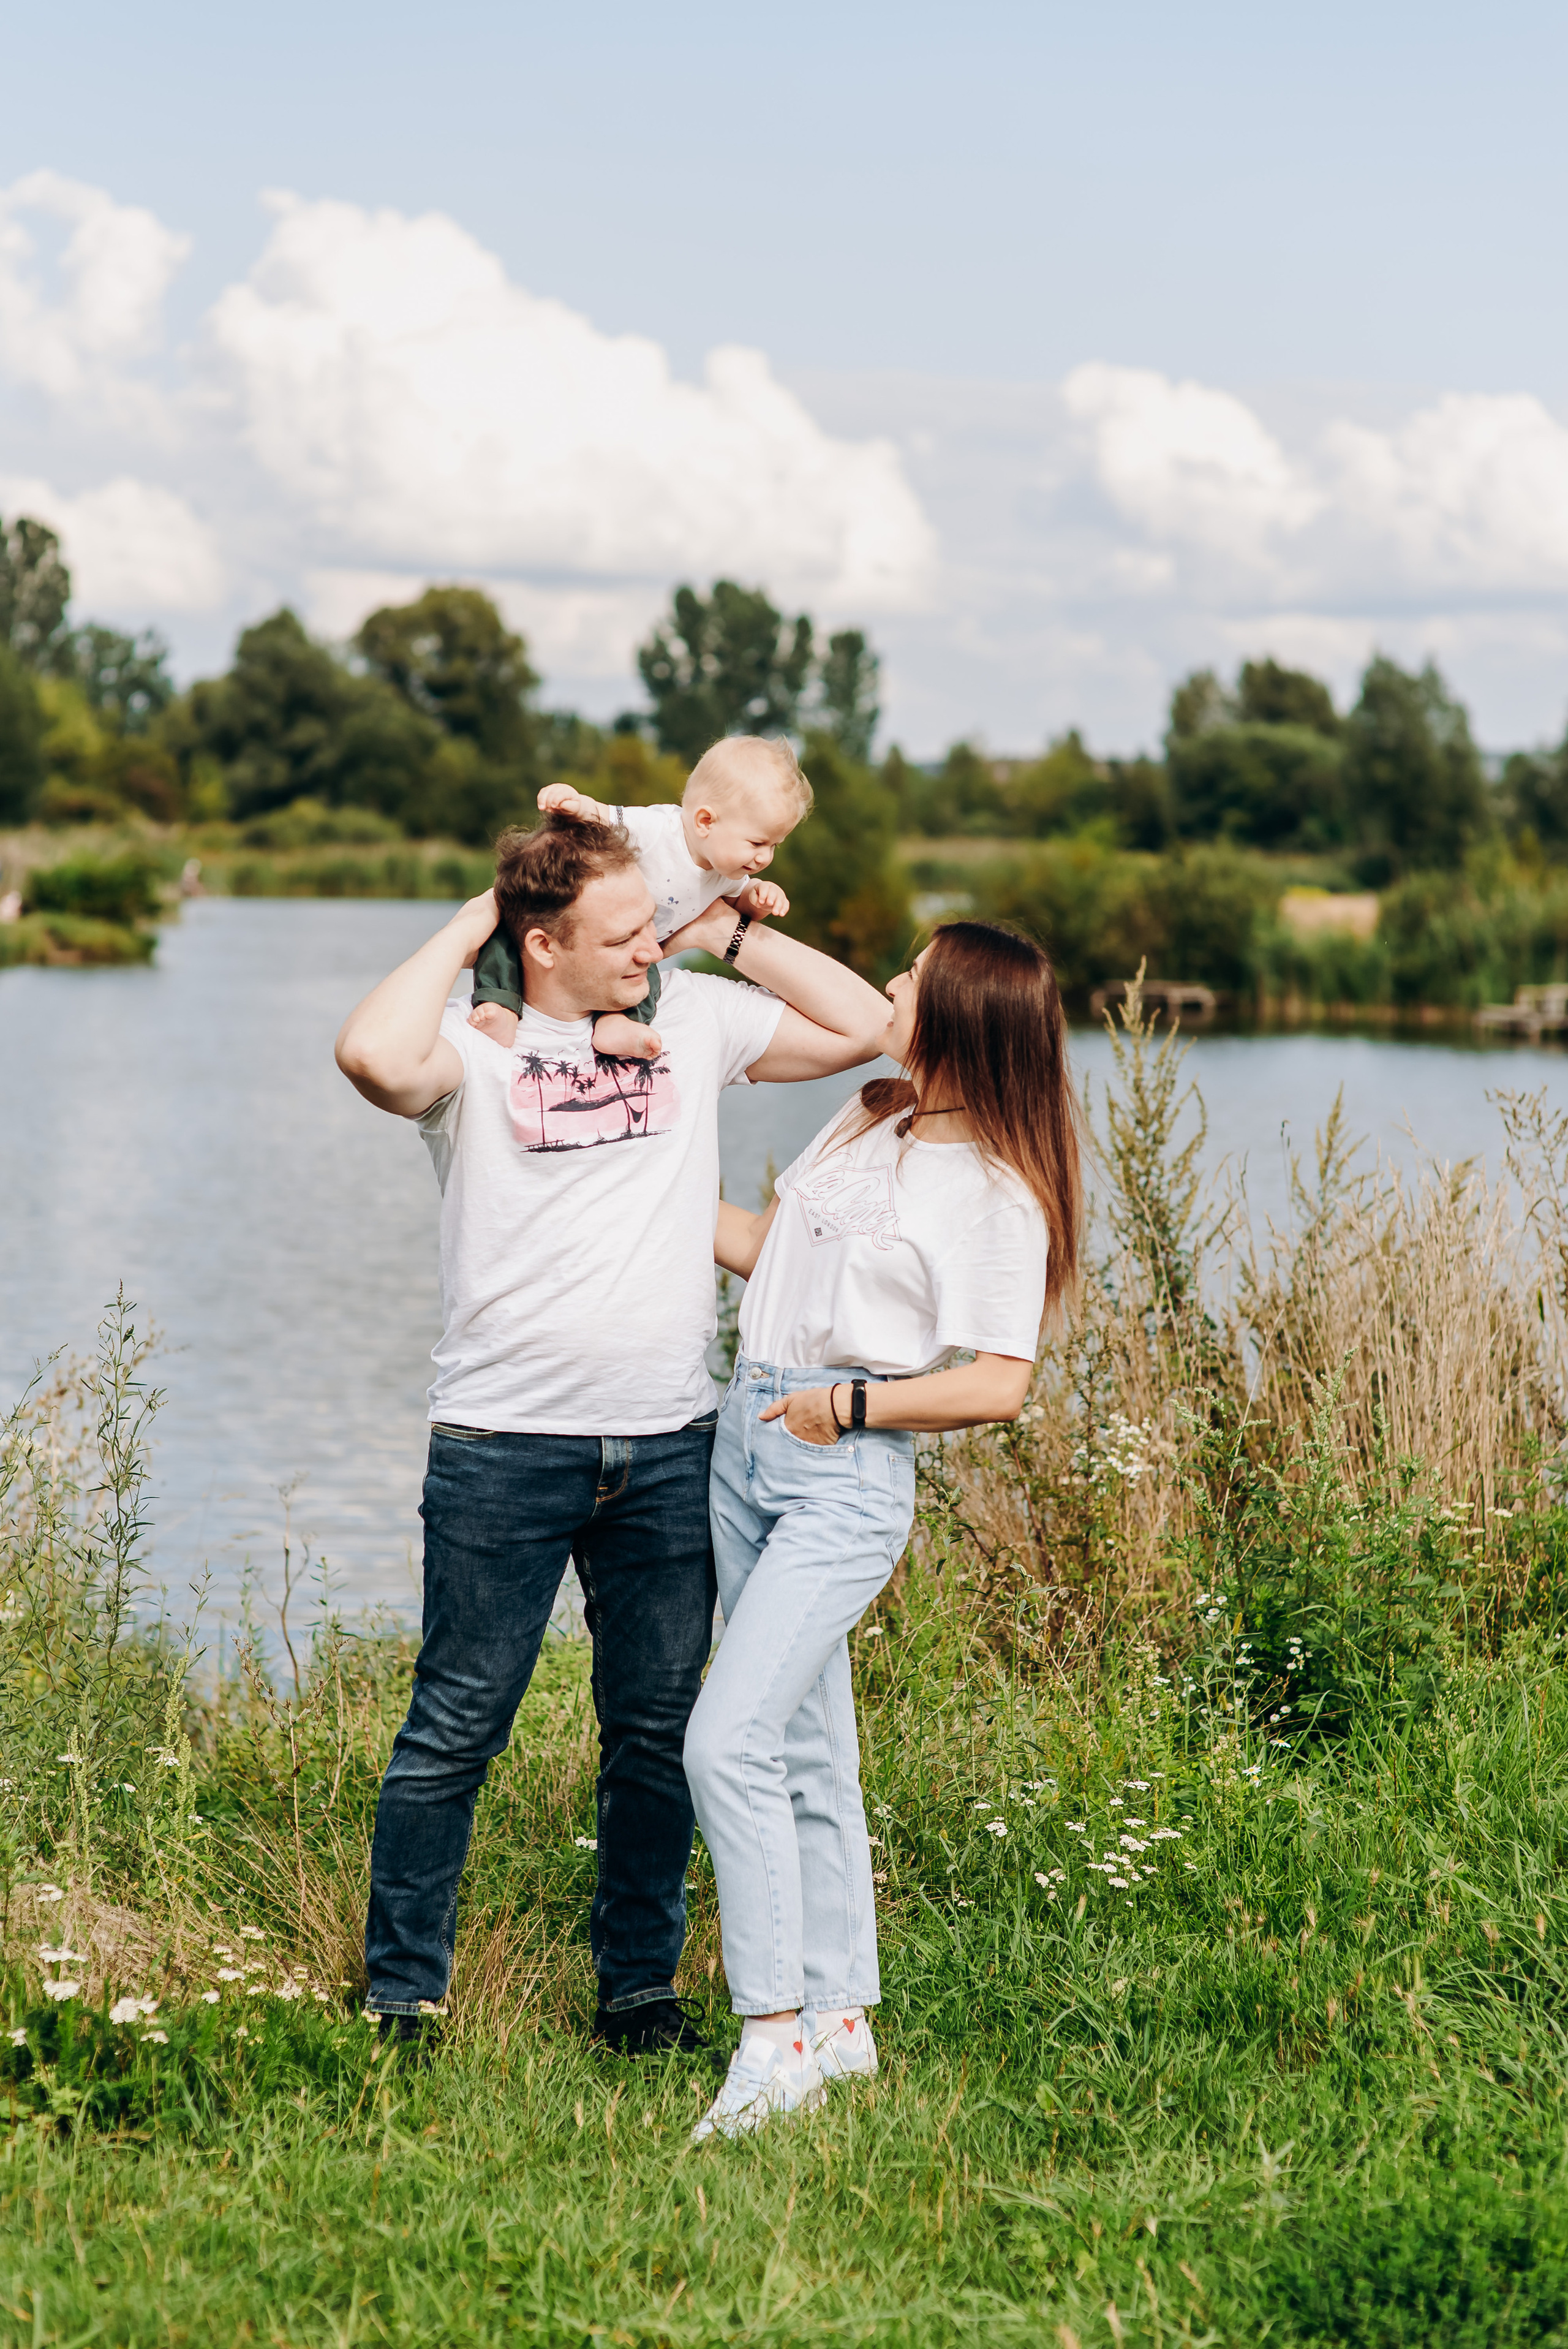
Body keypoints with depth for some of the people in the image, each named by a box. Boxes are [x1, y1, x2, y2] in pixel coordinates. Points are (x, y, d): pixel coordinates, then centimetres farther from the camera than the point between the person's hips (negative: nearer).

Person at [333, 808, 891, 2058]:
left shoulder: (694, 1017, 7)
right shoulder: (474, 1041, -6)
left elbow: (865, 1027, 11)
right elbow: (376, 1055, -29)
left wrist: (732, 932, 5)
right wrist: (464, 931, -14)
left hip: (669, 1447, 4)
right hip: (507, 1443, -4)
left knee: (658, 1729, 11)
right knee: (457, 1728, 1)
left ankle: (641, 1988, 23)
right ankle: (401, 1998, 11)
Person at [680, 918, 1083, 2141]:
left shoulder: (999, 1192, -10)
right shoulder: (867, 1122, 13)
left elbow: (1000, 1384, -14)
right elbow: (764, 1248, 22)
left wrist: (851, 1404, -15)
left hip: (849, 1473, -8)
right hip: (748, 1441, 8)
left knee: (730, 1739, -17)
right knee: (808, 1748, 12)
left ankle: (778, 2034, -10)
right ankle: (841, 2018, 20)